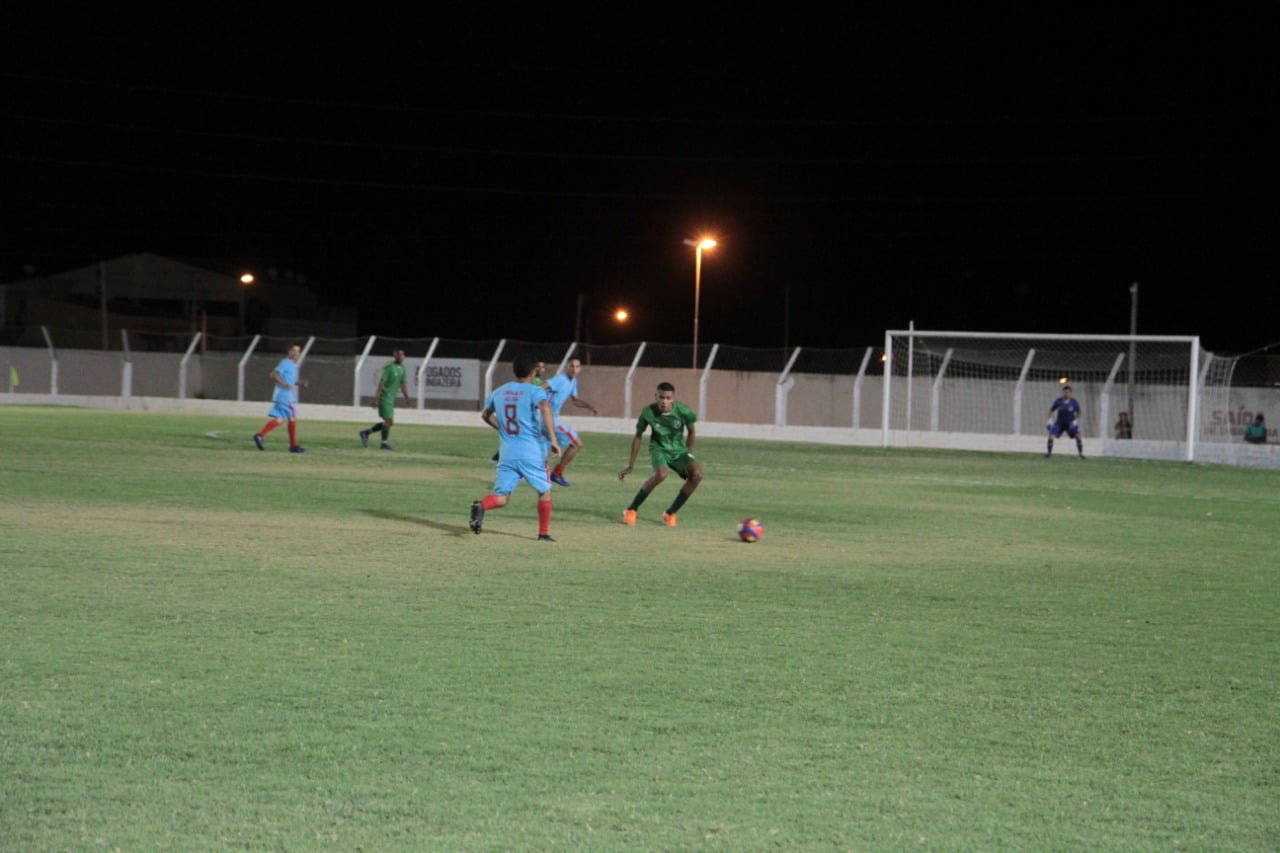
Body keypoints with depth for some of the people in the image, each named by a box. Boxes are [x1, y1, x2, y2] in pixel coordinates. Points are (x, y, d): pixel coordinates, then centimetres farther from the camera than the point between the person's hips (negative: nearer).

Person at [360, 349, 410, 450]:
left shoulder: (402, 368, 10)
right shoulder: (389, 367, -15)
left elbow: (403, 384, 16)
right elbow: (381, 383, -18)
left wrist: (407, 397, 10)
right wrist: (376, 399, -22)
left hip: (391, 399, 8)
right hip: (384, 397, -8)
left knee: (389, 422, 10)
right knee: (389, 421, -9)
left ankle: (366, 433, 21)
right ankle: (384, 444, 2)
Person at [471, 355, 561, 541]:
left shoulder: (499, 392, 13)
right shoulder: (535, 391, -3)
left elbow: (486, 415, 27)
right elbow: (545, 409, -24)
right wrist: (553, 439, -25)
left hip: (506, 453, 4)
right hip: (532, 453, -3)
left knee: (501, 496, 3)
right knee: (544, 491, 16)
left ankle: (481, 505, -28)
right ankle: (544, 533, 18)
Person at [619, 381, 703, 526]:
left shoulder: (683, 411, -20)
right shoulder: (648, 412, -20)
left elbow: (692, 432, 2)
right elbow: (638, 436, -3)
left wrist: (688, 455, 9)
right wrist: (631, 465, 3)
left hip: (678, 449, 2)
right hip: (659, 448, -2)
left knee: (697, 474, -25)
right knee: (661, 474, -35)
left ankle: (670, 513, -8)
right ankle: (631, 510, -17)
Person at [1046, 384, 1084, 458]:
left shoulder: (1074, 402, -13)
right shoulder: (1058, 401, -11)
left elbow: (1078, 413, 1)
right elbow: (1051, 410, 3)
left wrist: (1076, 420, -15)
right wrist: (1050, 420, -8)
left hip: (1071, 423, -1)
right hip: (1060, 422, 1)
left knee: (1078, 437, -19)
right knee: (1051, 436, -17)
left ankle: (1081, 453, -4)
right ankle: (1049, 452, 4)